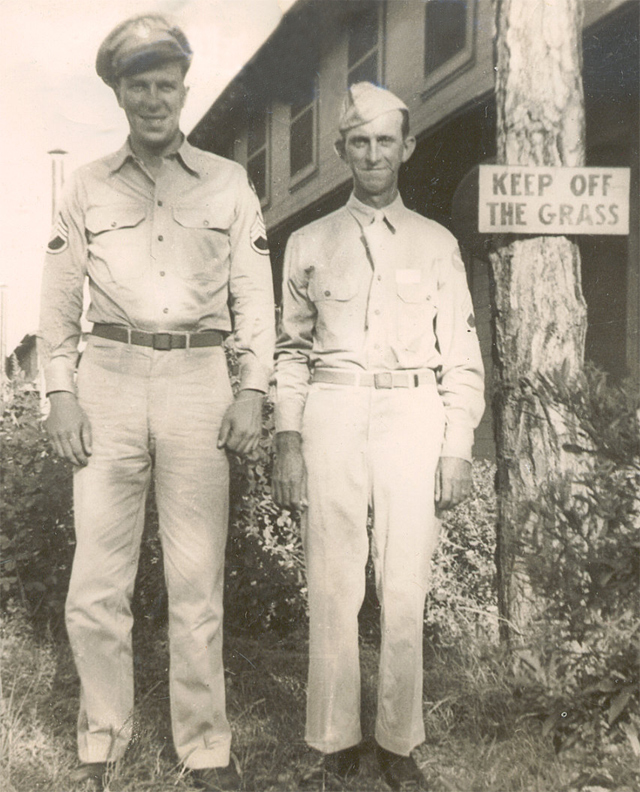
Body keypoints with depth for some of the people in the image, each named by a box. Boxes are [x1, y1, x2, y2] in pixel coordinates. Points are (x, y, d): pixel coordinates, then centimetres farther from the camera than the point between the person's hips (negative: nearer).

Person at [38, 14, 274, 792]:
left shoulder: (228, 184, 8)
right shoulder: (88, 187, 10)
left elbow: (254, 296, 7)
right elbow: (59, 298, 10)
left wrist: (253, 392, -2)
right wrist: (61, 394, 0)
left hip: (198, 382, -1)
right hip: (109, 380, 1)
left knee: (198, 579, 2)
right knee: (96, 582, 1)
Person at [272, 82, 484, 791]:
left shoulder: (437, 244, 13)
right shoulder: (308, 244, 12)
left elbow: (462, 354, 10)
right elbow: (290, 349, 10)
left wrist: (458, 450, 1)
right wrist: (286, 443, -1)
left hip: (414, 417, 0)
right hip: (332, 415, 0)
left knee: (406, 587, 0)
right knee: (332, 585, -1)